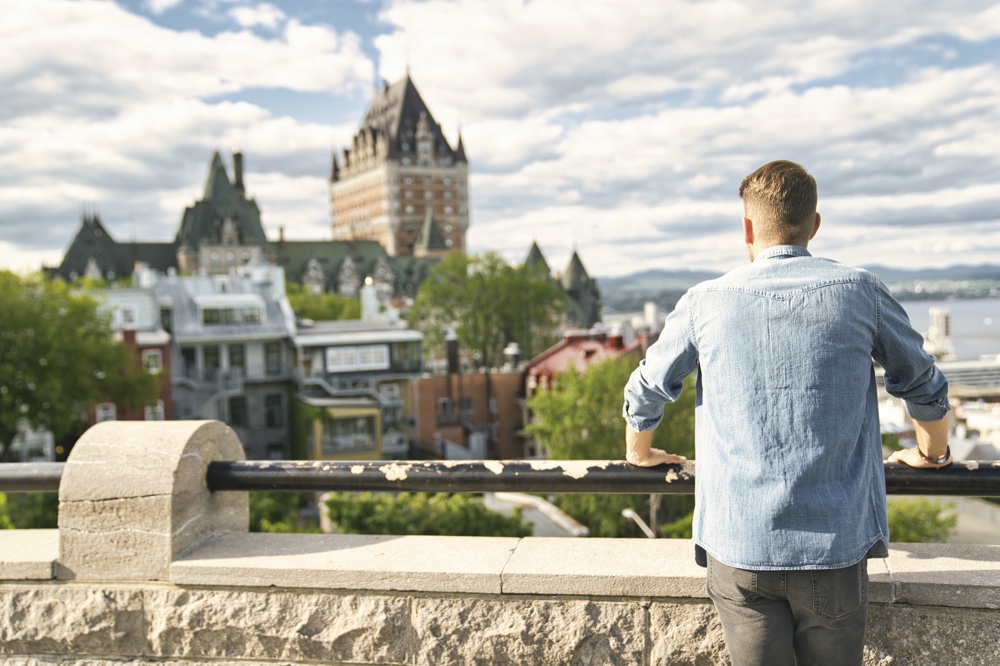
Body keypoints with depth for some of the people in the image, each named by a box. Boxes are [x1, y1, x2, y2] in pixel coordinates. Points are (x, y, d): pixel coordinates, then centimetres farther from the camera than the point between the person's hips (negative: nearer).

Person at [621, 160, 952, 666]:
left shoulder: (706, 303, -1)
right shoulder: (859, 292, 0)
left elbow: (646, 391, 12)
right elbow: (924, 386, 15)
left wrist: (640, 454, 32)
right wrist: (932, 453, 35)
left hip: (738, 548, 0)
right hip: (835, 547, 1)